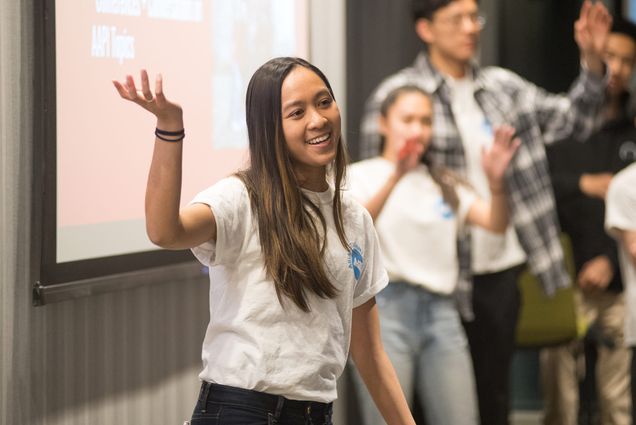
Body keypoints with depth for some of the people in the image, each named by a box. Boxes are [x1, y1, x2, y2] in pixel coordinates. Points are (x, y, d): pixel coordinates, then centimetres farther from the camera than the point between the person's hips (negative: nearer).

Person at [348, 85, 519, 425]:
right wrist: (396, 177, -31)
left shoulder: (444, 183, 18)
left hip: (440, 311, 4)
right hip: (386, 307, -4)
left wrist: (496, 182, -17)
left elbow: (496, 223, 3)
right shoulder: (362, 175, 5)